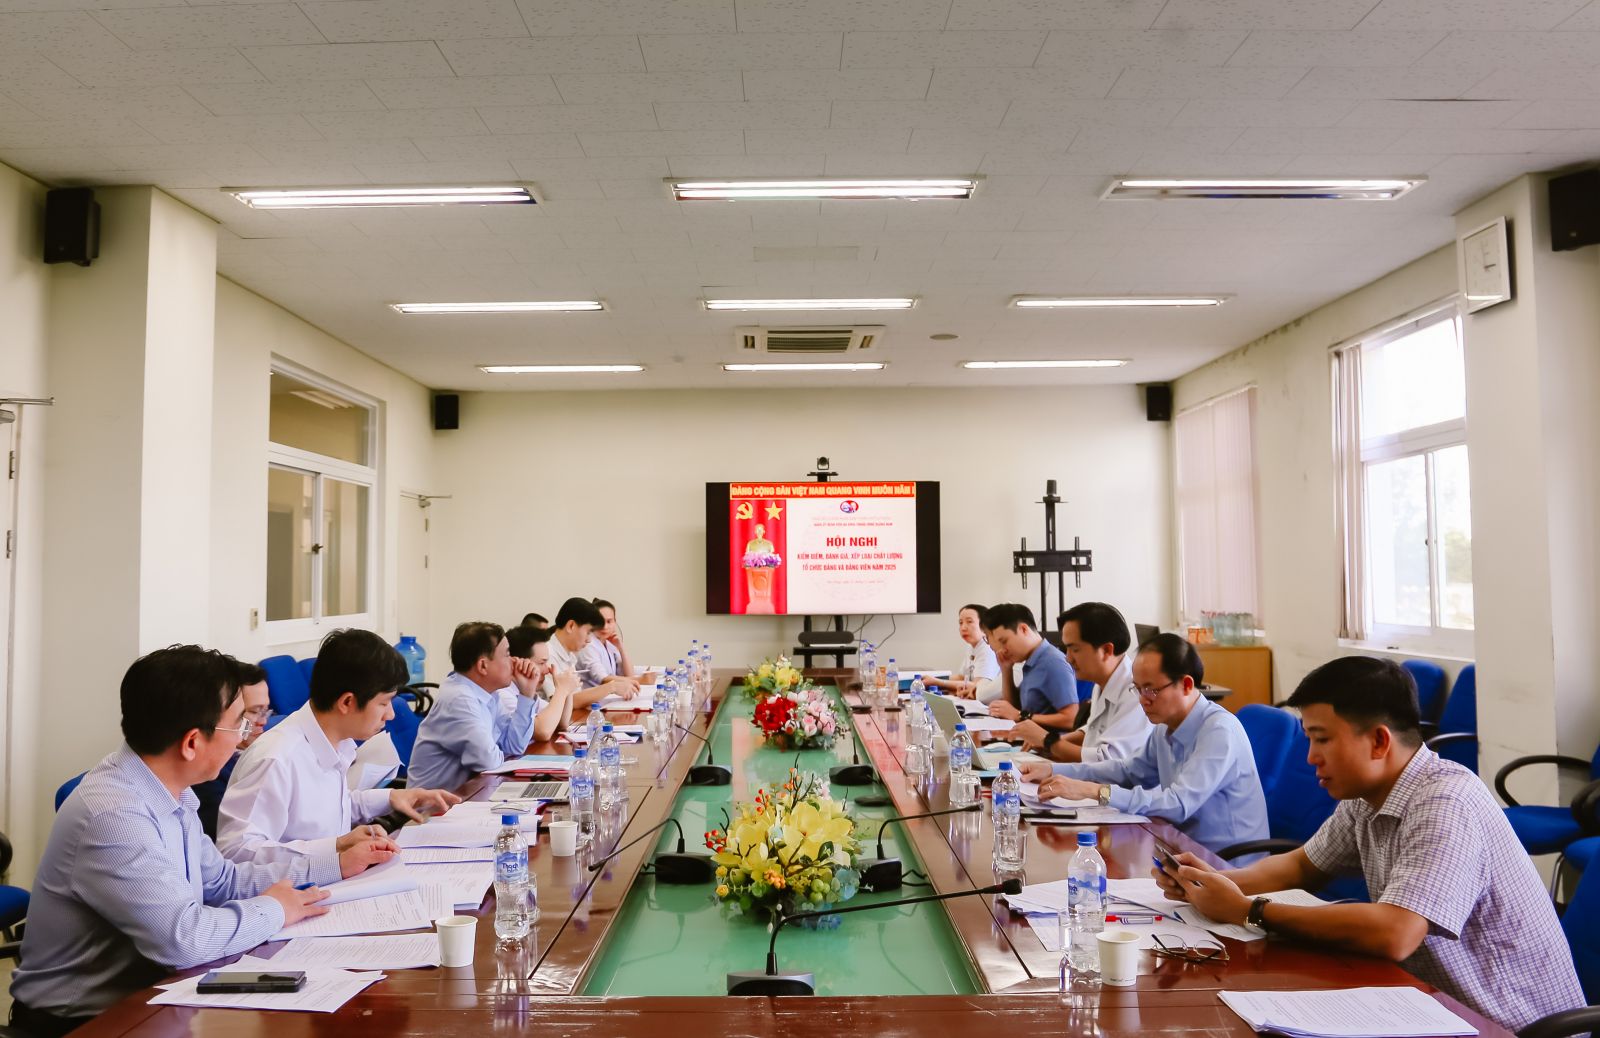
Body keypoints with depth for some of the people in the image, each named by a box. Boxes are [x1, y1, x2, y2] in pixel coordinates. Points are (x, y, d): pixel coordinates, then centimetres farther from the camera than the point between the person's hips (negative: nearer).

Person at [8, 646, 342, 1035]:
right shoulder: (112, 816, -27)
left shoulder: (169, 792, -1)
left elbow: (222, 880, 11)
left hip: (138, 995, 7)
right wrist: (273, 910, -13)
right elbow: (184, 938, -29)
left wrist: (334, 865, 10)